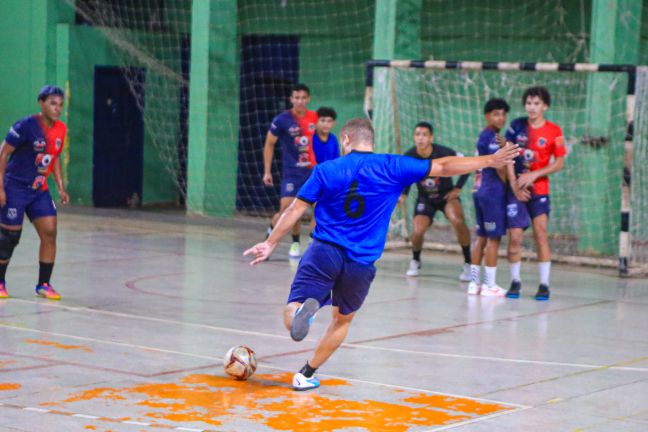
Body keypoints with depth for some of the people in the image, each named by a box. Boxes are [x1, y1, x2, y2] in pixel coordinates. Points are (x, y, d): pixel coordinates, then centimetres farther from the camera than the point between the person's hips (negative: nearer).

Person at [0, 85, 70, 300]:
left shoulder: (61, 129, 2)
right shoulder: (26, 126, -17)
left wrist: (61, 187, 11)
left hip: (39, 190, 6)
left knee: (50, 232, -5)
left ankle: (43, 284, 4)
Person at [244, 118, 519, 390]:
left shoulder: (325, 170, 2)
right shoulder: (391, 168, 0)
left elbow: (295, 209, 3)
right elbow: (442, 167, 2)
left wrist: (270, 244, 13)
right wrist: (490, 161, 9)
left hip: (323, 252, -1)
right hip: (361, 263, 1)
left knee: (291, 318, -3)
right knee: (342, 320, 26)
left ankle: (304, 309, -37)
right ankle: (306, 375, 27)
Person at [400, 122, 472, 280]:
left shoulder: (444, 153, -25)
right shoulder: (409, 157, -17)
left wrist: (458, 188, -12)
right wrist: (404, 194, -10)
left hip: (447, 195, -2)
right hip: (425, 199, 2)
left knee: (457, 221, -30)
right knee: (418, 231, -16)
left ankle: (468, 264, -14)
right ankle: (415, 262, 19)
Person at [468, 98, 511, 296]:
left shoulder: (483, 136, 17)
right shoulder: (492, 137, -13)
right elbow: (499, 167, -15)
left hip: (479, 189, 10)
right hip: (493, 191, -10)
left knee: (482, 237, 12)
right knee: (494, 238, -4)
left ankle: (474, 282, 14)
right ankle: (489, 285, -2)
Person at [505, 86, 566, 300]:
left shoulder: (553, 131, -3)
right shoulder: (516, 126, 1)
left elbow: (559, 163, -3)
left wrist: (534, 175, -13)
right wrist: (514, 184, -8)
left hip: (539, 189, -1)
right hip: (516, 189, 1)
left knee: (540, 233, -7)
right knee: (515, 236, -3)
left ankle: (544, 284, -1)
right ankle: (515, 281, 12)